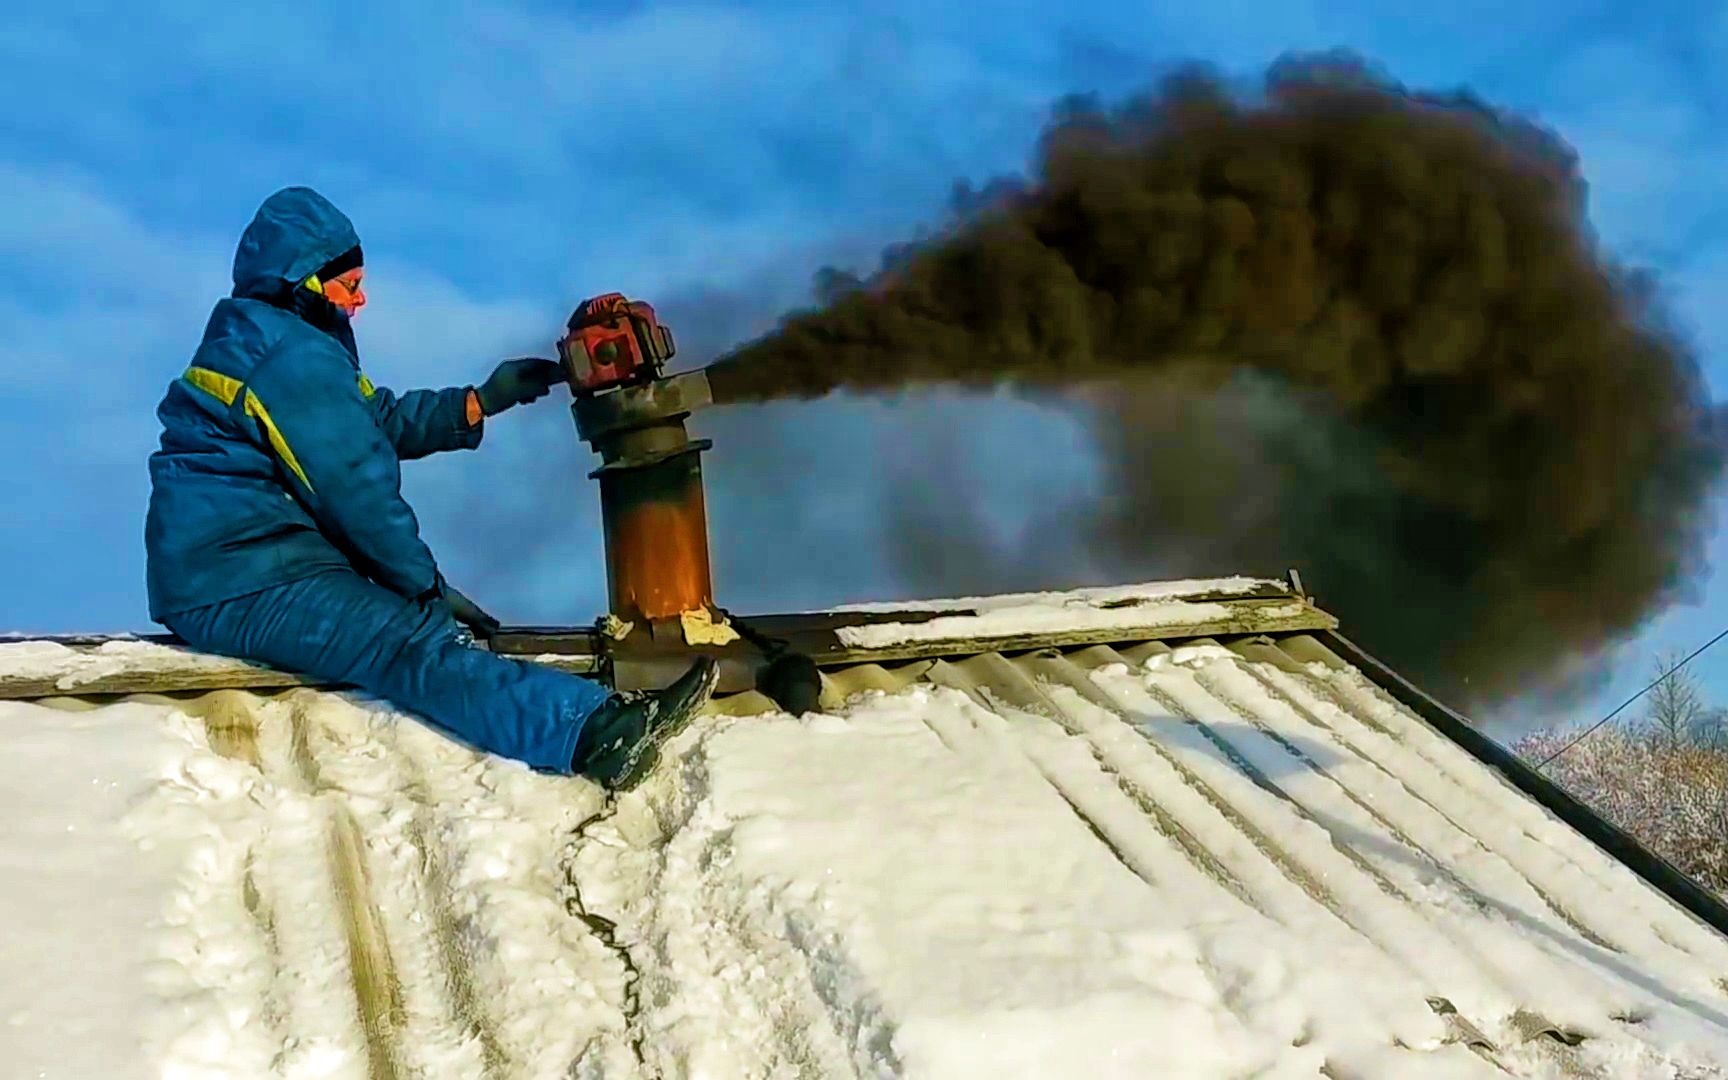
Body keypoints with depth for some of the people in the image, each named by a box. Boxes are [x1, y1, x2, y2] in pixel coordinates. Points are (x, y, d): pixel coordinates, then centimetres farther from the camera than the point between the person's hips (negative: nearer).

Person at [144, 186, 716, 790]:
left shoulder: (251, 348, 22)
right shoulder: (297, 359, -12)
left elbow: (382, 422, 25)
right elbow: (357, 489, -13)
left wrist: (481, 402, 20)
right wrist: (427, 587, -5)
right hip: (243, 588, -12)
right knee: (413, 649, -30)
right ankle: (590, 733, -49)